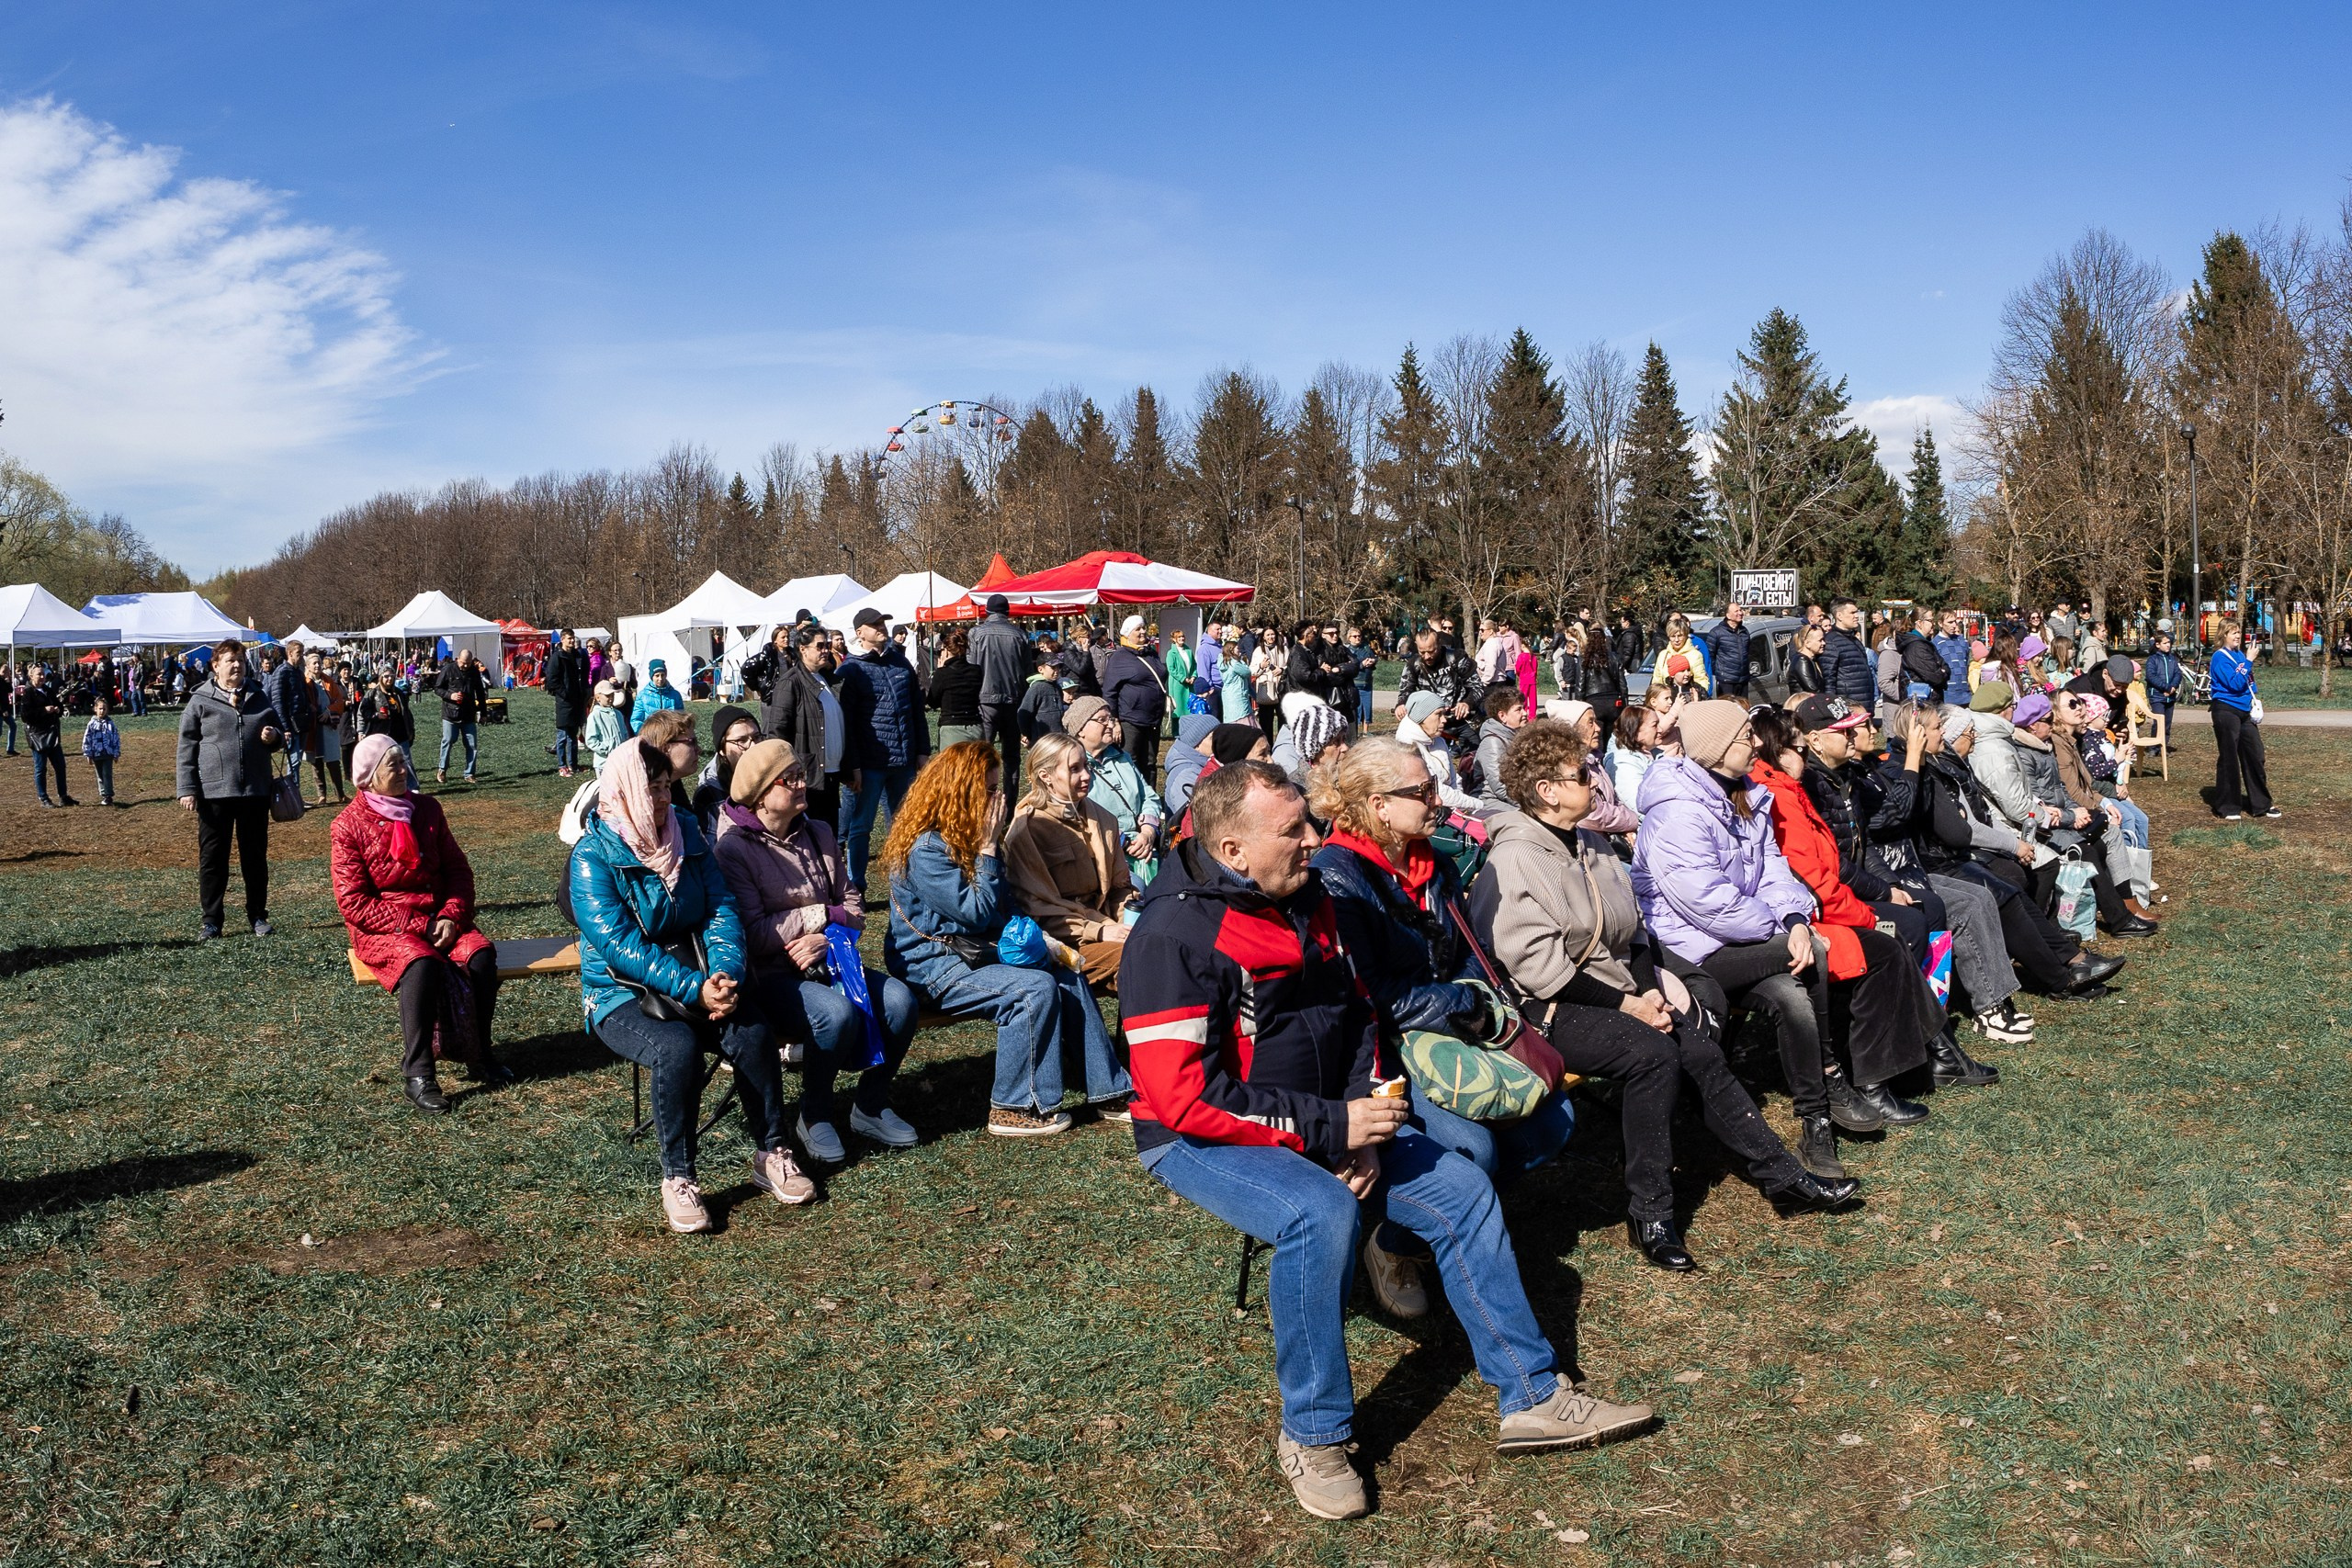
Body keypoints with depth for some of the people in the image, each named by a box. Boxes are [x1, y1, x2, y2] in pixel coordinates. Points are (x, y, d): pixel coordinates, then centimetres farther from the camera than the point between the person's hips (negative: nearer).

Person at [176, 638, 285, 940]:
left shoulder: (258, 698, 11)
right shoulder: (201, 701, 0)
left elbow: (280, 731, 23)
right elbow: (187, 747, -2)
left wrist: (274, 736, -2)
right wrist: (187, 789, -7)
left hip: (255, 791, 3)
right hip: (213, 791, -3)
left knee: (255, 856, 10)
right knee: (212, 857, 3)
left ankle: (257, 916, 19)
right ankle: (211, 920, 10)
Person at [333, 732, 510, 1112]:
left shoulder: (427, 809, 8)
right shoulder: (348, 827, -4)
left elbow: (458, 870, 9)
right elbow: (354, 904, -9)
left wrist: (451, 916, -10)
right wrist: (419, 926, -17)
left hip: (438, 919, 4)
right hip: (382, 929, -4)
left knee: (481, 953, -26)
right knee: (423, 964, -36)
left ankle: (478, 1052, -10)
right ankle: (417, 1073, -30)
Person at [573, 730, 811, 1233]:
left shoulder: (688, 834, 6)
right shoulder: (594, 855, -10)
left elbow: (722, 911, 1)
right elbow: (618, 944, -19)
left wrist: (725, 975, -19)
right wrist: (695, 990, -26)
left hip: (696, 980, 4)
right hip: (621, 994, -4)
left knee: (753, 1033, -24)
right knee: (676, 1046, -34)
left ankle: (771, 1154, -7)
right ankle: (677, 1177, -18)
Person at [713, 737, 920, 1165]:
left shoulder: (819, 834, 12)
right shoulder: (734, 849, -9)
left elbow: (850, 906, 12)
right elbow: (752, 934, -17)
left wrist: (825, 939, -11)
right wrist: (823, 914, -10)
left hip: (827, 962, 6)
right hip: (770, 977, -6)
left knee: (899, 1000, -19)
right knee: (838, 1012, -33)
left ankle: (870, 1107, 2)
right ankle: (814, 1115, -8)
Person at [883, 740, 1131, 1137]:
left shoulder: (965, 837, 10)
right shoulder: (926, 848, -19)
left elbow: (1002, 909, 16)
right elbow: (976, 913, -20)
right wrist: (988, 849, -17)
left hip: (976, 951, 9)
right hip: (931, 966, -9)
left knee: (1068, 978, -5)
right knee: (1035, 989, -26)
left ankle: (1108, 1091, 1)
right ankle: (1014, 1110, -15)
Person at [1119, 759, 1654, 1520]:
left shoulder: (1310, 899, 2)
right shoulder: (1174, 936, -22)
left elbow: (1356, 1015, 12)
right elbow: (1184, 1095, -27)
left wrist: (1362, 1124, -5)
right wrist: (1331, 1129, -25)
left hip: (1327, 1120, 8)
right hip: (1201, 1140, -8)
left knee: (1461, 1187, -2)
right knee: (1321, 1211, -35)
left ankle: (1532, 1397, 11)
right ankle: (1312, 1436, -15)